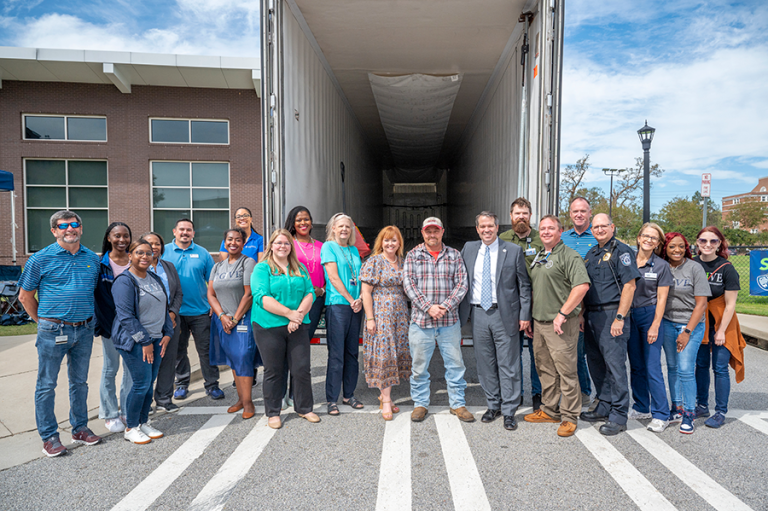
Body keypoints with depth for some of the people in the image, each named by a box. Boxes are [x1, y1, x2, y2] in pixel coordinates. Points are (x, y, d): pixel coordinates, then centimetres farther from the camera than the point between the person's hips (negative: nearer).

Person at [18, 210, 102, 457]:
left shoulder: (92, 259, 6)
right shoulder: (41, 258, -5)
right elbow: (25, 296, 2)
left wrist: (89, 320, 11)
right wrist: (44, 321, 1)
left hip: (84, 330, 4)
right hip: (53, 332, -3)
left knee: (80, 382, 14)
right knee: (46, 385, 5)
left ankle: (80, 428, 28)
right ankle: (49, 437, 19)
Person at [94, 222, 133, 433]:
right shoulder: (101, 264, -4)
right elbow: (95, 294, -3)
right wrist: (99, 322, -9)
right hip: (110, 323, -2)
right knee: (110, 368, 8)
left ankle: (129, 411, 23)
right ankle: (110, 414, 22)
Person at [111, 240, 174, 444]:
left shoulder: (155, 279, 12)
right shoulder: (124, 282, -11)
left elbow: (164, 308, 17)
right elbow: (126, 316, -15)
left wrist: (167, 333, 7)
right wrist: (144, 341, -15)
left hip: (155, 339, 7)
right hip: (134, 342, -7)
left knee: (149, 383, 11)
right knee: (142, 384, -5)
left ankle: (143, 422, 25)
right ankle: (130, 428, 12)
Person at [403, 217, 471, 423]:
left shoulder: (454, 255, 8)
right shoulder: (413, 255, 5)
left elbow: (462, 284, 2)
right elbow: (408, 284, -3)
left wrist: (446, 307, -11)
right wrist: (428, 307, -14)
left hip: (450, 321, 1)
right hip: (420, 320, -1)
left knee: (455, 363, 8)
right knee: (419, 365, 7)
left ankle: (457, 404, 24)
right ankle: (420, 404, 24)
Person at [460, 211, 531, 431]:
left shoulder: (513, 251, -2)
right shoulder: (468, 249, 8)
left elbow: (524, 286, 1)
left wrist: (525, 315, -5)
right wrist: (462, 310, 8)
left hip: (504, 314, -3)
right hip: (477, 314, 3)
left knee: (508, 365, 3)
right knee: (485, 364, 12)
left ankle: (509, 411, 16)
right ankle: (493, 406, 28)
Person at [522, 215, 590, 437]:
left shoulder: (569, 256, -9)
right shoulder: (538, 257, 17)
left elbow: (582, 286, -22)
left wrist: (562, 314, -22)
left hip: (560, 323, -8)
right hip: (539, 321, 8)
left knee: (566, 371, 0)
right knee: (546, 370, 16)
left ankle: (569, 417, 12)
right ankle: (549, 411, 29)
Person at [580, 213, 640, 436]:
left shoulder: (622, 251, -6)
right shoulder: (591, 254, 17)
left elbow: (630, 285, -13)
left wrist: (619, 318, -19)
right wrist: (582, 314, 13)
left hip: (611, 315, -8)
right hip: (591, 316, 8)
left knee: (615, 363, -5)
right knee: (595, 363, 13)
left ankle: (618, 416, 5)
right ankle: (604, 408, 26)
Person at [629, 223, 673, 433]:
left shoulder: (662, 266, -3)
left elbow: (661, 299, -5)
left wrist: (655, 326, -11)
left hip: (650, 315, -4)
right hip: (629, 315, 4)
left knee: (652, 367, -5)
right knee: (636, 366, 11)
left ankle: (660, 414, 6)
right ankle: (641, 408, 24)